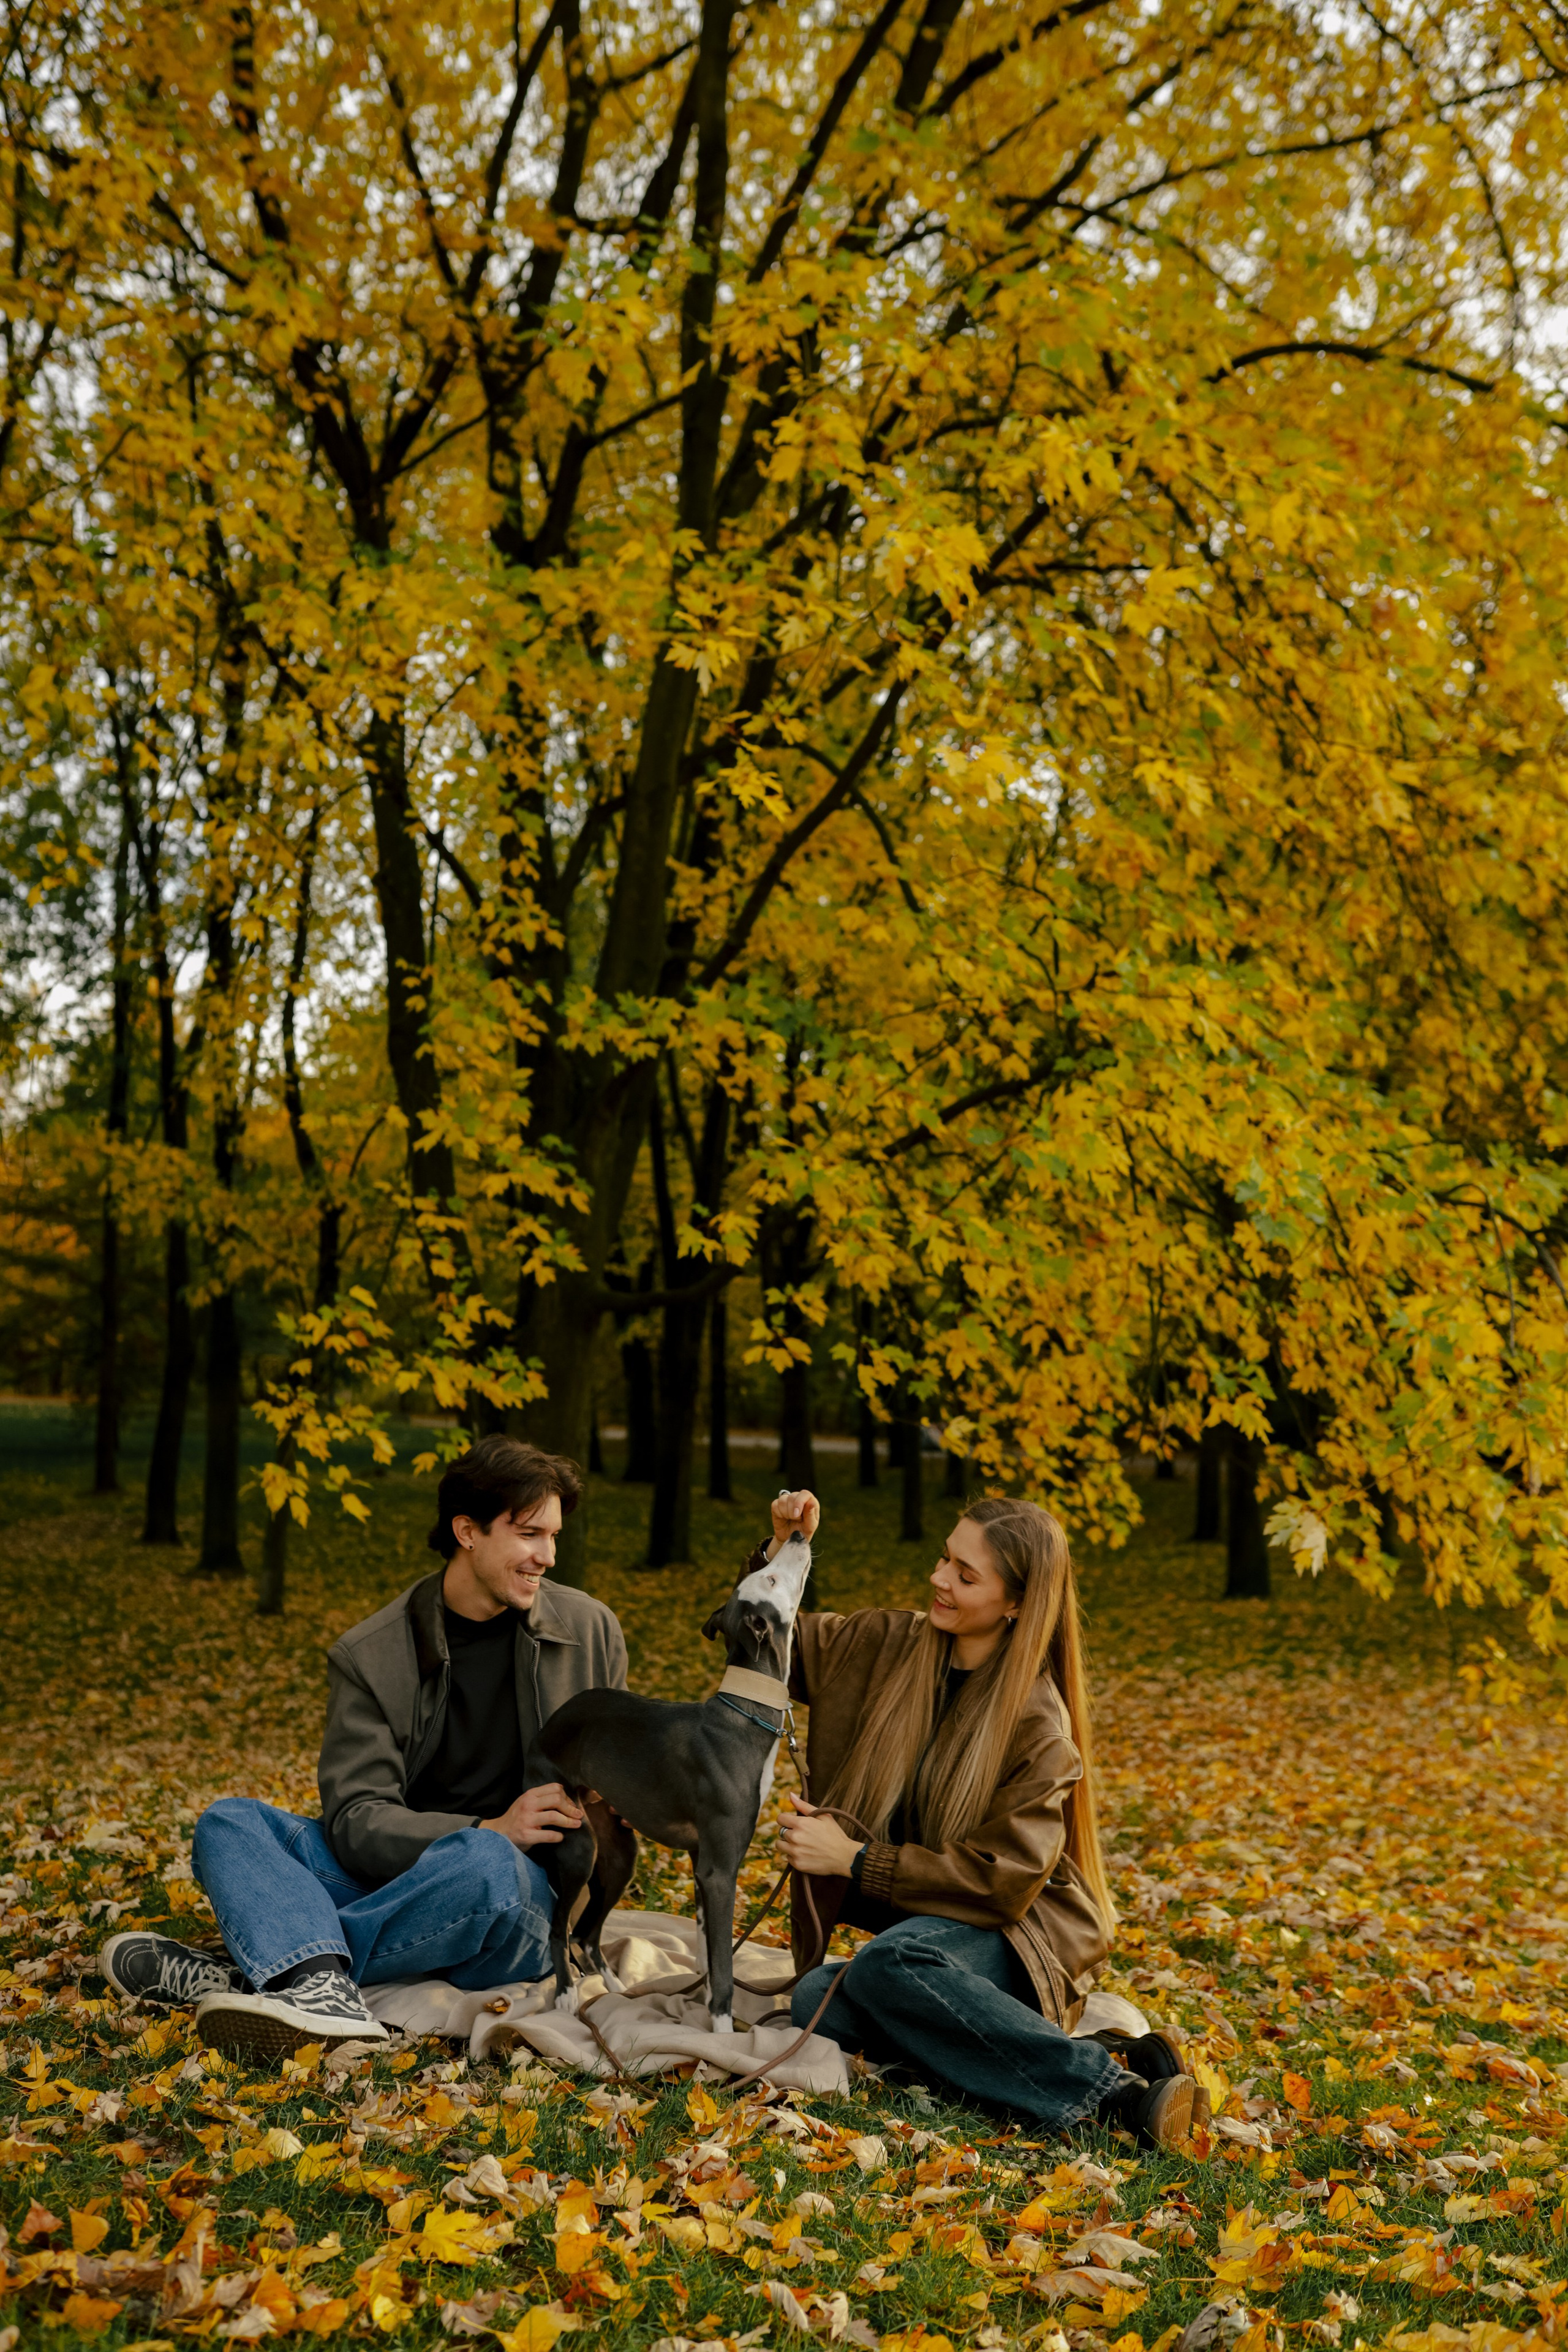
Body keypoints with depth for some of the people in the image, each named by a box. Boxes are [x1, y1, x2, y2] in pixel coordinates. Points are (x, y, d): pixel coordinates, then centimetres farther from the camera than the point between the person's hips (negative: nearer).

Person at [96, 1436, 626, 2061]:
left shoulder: (590, 1630, 3)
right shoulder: (369, 1657, 0)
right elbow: (354, 1820, -9)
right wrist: (487, 1829, -25)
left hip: (530, 1899, -2)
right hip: (395, 1877, 2)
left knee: (485, 1862, -37)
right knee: (228, 1822, -16)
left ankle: (261, 1970, -29)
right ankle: (323, 1989, -43)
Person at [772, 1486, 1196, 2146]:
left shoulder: (1038, 1725, -15)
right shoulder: (892, 1646, 1)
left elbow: (1004, 1877, -17)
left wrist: (854, 1859, -19)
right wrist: (783, 1549, -6)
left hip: (1017, 1931, -6)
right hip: (923, 1926, 6)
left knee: (887, 1965, -36)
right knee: (816, 2000, -26)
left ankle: (1105, 2081, -28)